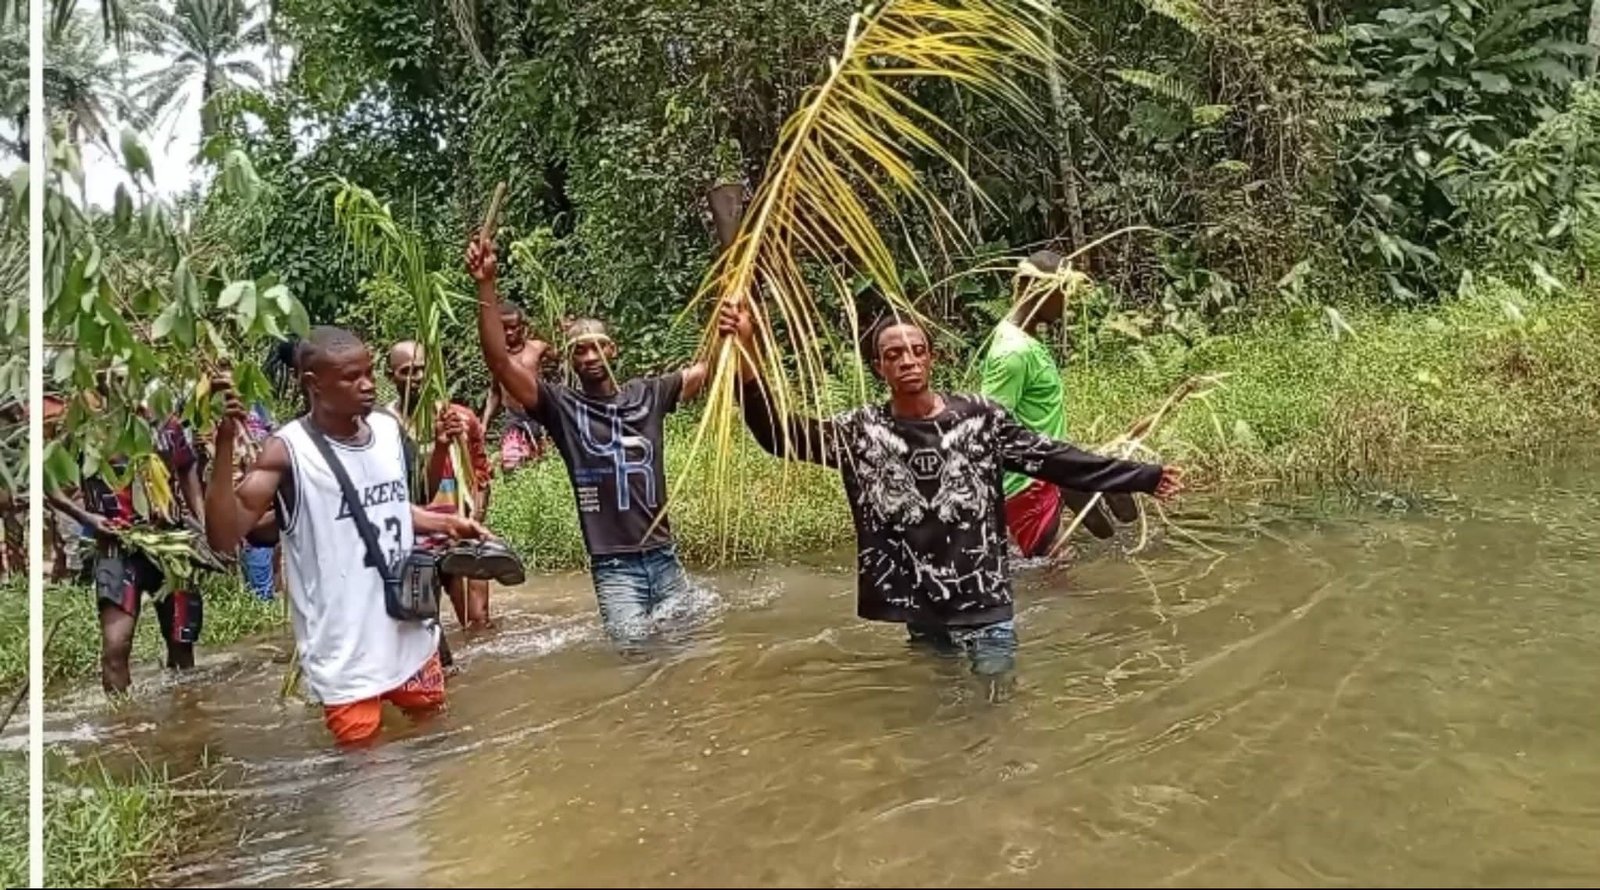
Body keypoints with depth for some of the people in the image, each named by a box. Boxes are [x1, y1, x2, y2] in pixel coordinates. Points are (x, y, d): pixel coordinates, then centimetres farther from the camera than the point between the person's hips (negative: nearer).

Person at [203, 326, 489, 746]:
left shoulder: (389, 429, 3)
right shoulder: (288, 450, -16)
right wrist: (225, 441, -32)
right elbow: (224, 536, -25)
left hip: (410, 635, 6)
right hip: (345, 653, -6)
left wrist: (447, 523, 5)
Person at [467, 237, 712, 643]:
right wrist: (486, 285, -22)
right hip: (614, 567, -4)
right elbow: (500, 362, -14)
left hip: (664, 557, 4)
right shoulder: (562, 406, -4)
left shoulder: (647, 394, 6)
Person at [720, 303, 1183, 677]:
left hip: (984, 599, -1)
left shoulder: (979, 415, -4)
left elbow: (1054, 460, 0)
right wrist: (745, 353, -23)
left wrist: (1145, 477, -1)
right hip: (918, 605, 1)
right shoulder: (862, 430, -4)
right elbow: (780, 435, -11)